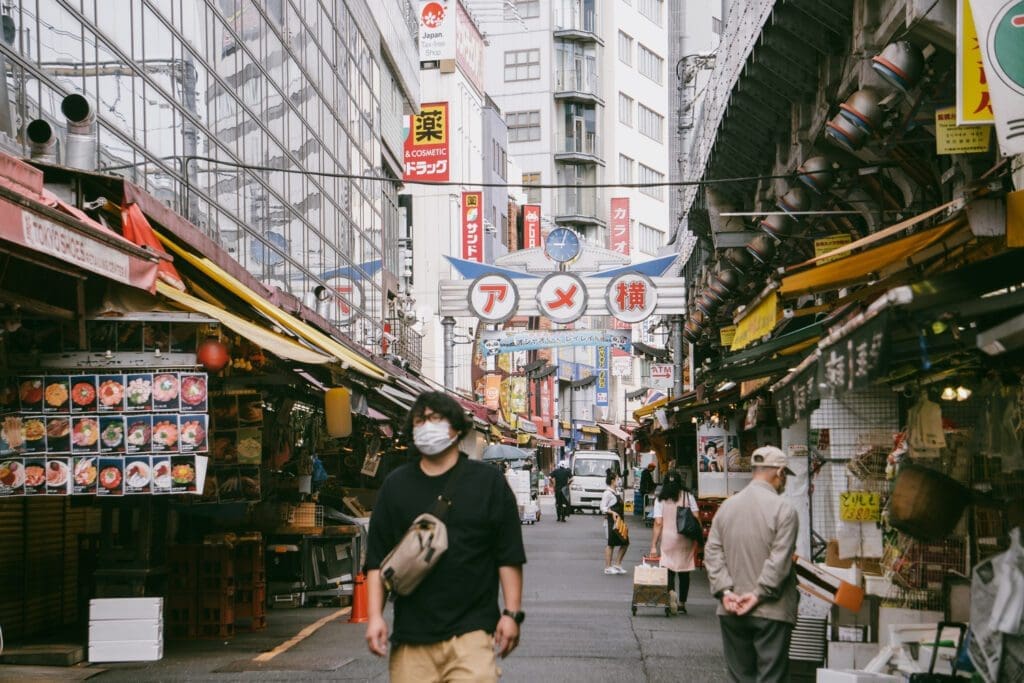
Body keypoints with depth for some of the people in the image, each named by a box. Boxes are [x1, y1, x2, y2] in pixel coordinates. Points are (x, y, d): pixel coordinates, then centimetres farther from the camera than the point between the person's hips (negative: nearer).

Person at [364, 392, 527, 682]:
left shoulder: (488, 481, 7)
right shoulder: (396, 485, 12)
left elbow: (509, 556, 5)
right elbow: (377, 559, 11)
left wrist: (512, 613, -2)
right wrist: (375, 615, 3)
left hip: (471, 630, -2)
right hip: (410, 633, 2)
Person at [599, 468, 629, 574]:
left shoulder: (616, 493, 15)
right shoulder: (607, 493, -12)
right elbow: (603, 507, -16)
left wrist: (622, 520, 17)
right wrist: (612, 512, -30)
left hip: (619, 521, 9)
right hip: (611, 521, -9)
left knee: (625, 543, 8)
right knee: (611, 543, -2)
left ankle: (618, 565, 16)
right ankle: (608, 567, 6)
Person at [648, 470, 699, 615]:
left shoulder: (660, 499, -1)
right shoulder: (688, 497, 3)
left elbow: (658, 523, -5)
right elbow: (696, 519, -3)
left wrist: (653, 545, -3)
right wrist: (696, 539, 4)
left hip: (668, 539, -1)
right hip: (685, 539, 1)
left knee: (669, 570, 4)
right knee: (684, 572, 11)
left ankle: (671, 592, -24)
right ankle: (682, 604, 15)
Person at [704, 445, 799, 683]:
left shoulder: (727, 506, 7)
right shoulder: (783, 509, -10)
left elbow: (712, 552, 3)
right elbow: (779, 560, -16)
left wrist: (725, 590, -3)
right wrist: (759, 595, -12)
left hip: (731, 611, 5)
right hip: (771, 611, -5)